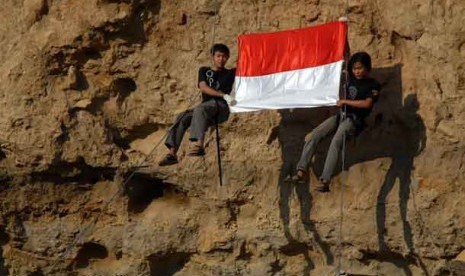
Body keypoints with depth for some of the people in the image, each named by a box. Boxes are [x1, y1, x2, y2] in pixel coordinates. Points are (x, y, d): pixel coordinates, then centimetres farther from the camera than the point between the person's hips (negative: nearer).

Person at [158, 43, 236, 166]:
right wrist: (223, 95, -12)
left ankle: (198, 144, -54)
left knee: (200, 109, -35)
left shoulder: (230, 73, 18)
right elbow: (203, 87, 0)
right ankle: (172, 153, -31)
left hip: (222, 108, -3)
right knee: (183, 117, -23)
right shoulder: (204, 71, 19)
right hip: (206, 106, 3)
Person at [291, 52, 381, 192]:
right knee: (315, 134, -19)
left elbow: (367, 103, -14)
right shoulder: (351, 80, 19)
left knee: (335, 142, -32)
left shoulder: (373, 85, 0)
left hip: (354, 119, -6)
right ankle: (302, 169, -26)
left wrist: (345, 101, -9)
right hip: (341, 115, 7)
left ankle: (325, 180, -42)